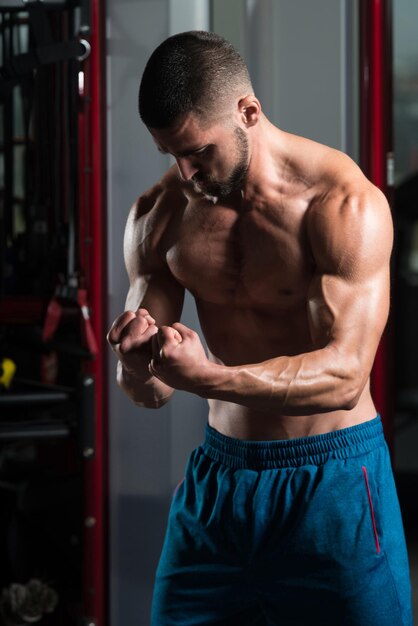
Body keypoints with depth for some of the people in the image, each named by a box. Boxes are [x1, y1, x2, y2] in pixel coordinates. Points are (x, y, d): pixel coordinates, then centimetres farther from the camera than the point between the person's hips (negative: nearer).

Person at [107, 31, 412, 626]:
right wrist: (137, 361, -24)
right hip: (218, 474, 4)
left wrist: (208, 376, -38)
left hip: (331, 484, -4)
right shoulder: (158, 214, 0)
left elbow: (344, 374, -25)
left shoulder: (344, 203, -16)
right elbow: (147, 389, 0)